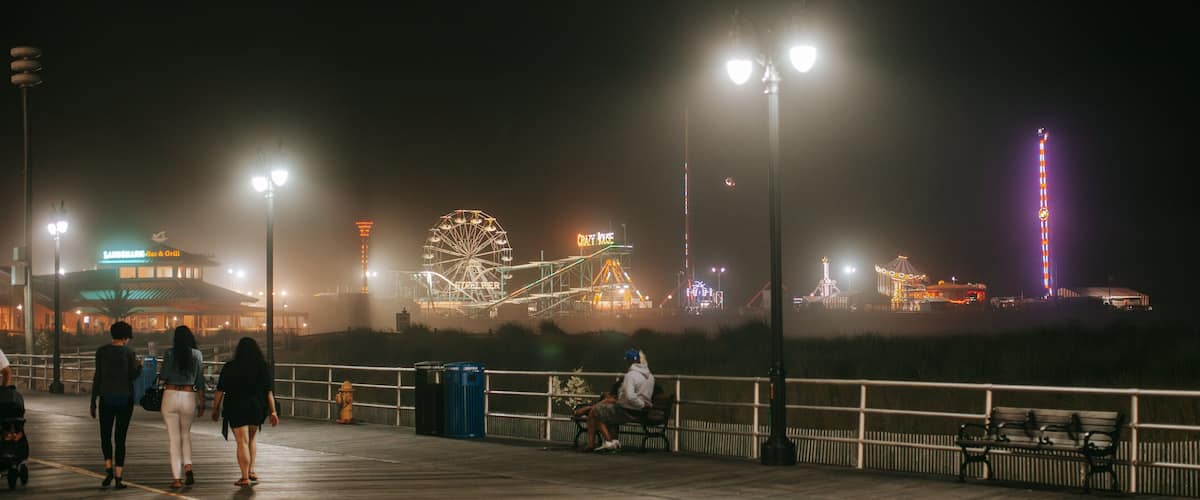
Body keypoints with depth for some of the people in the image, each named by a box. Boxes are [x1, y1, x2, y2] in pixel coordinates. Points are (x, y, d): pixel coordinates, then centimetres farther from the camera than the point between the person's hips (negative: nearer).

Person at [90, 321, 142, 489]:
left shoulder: (101, 351, -1)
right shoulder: (129, 352, -5)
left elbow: (98, 376, -3)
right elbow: (133, 375, -10)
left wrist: (93, 401, 2)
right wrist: (139, 366, 12)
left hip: (106, 397, 1)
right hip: (125, 398, -1)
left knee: (105, 435, 17)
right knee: (120, 438, 5)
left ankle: (109, 469, -1)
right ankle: (118, 478, 1)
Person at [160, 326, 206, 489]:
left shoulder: (169, 354, -3)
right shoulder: (197, 354, 1)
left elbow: (163, 376, -10)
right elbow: (200, 381, 2)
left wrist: (160, 374, 14)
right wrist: (202, 403, 8)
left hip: (170, 395, -1)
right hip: (189, 397, 2)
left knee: (174, 438, 3)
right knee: (186, 434, 22)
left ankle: (176, 478, 0)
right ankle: (188, 466, 1)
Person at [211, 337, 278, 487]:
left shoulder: (230, 367, -3)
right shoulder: (263, 367, 1)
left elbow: (220, 390, -3)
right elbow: (269, 392, -2)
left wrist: (215, 409, 8)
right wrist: (272, 412, 1)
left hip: (237, 409, -3)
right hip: (257, 408, 3)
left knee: (242, 442, 0)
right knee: (250, 439, 22)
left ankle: (245, 478, -2)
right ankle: (251, 471, 18)